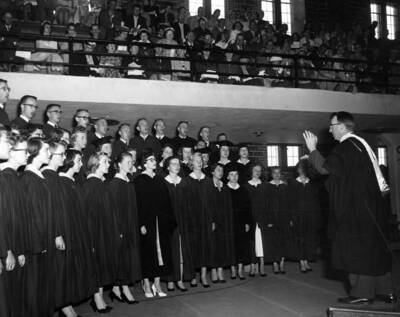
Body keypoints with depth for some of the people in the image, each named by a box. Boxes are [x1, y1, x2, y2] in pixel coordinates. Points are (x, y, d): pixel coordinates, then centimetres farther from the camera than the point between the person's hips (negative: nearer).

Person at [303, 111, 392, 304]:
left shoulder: (346, 147, -16)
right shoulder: (359, 143, 13)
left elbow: (325, 167, -19)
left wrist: (312, 149, -8)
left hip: (354, 207, -9)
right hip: (368, 206, 9)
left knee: (357, 250, -3)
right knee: (373, 248, 14)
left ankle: (362, 293, 2)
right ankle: (381, 289, 22)